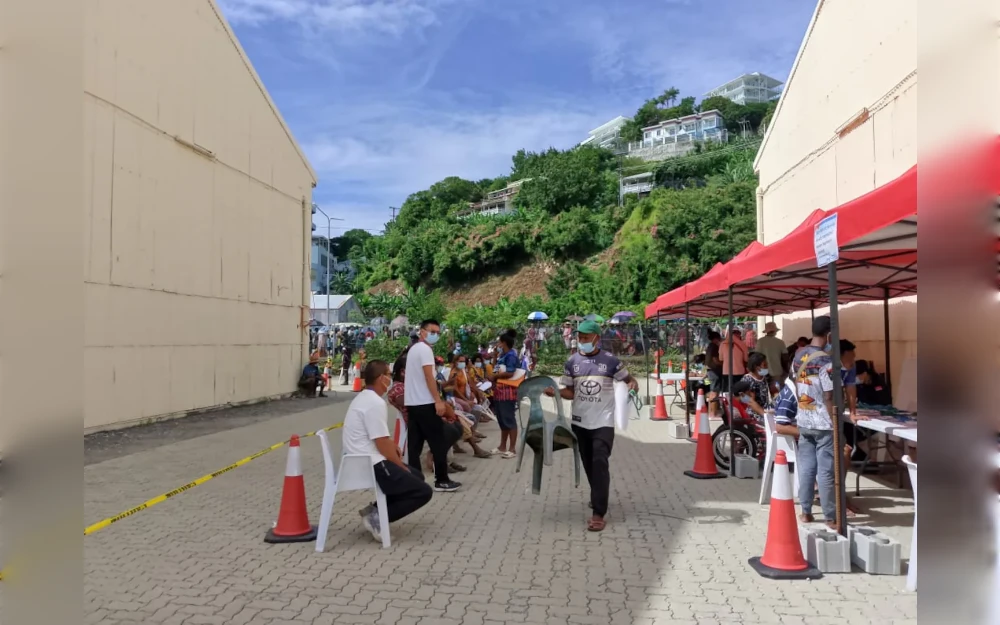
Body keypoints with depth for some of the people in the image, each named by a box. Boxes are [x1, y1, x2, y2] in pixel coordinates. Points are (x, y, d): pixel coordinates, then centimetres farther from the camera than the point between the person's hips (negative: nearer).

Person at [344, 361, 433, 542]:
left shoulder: (363, 397, 13)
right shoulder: (375, 403, -19)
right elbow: (382, 444, -19)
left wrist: (393, 446, 11)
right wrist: (402, 467, -6)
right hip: (370, 465, -11)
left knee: (416, 477, 21)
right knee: (423, 491, -9)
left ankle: (375, 510, 12)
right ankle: (377, 516, -7)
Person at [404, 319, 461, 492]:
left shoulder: (413, 348, 19)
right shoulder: (425, 349, -11)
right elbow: (429, 377, -18)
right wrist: (438, 400, -19)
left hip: (411, 402, 9)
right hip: (425, 403, -9)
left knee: (415, 444, 8)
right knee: (439, 443, -2)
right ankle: (442, 481, 2)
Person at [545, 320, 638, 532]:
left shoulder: (610, 360, -5)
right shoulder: (572, 362, 1)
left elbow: (627, 378, 7)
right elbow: (570, 392, 3)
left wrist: (633, 383, -16)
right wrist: (555, 392, -16)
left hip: (603, 421, -3)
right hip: (580, 422, 4)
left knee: (600, 463, -12)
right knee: (589, 464, 16)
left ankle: (599, 513, -10)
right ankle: (599, 496, 40)